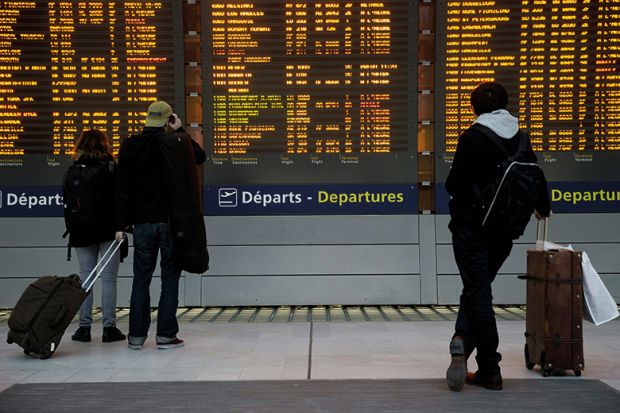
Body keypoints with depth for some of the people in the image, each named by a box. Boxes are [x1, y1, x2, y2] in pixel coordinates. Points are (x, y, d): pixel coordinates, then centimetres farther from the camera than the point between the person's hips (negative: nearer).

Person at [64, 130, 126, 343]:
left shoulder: (71, 173, 5)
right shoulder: (110, 168, -5)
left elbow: (67, 204, 8)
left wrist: (73, 229, 15)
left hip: (81, 233, 3)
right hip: (108, 230, -3)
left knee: (85, 278, 8)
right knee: (109, 278, 1)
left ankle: (84, 327, 9)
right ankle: (109, 327, 2)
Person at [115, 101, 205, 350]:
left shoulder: (129, 147, 3)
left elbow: (122, 189, 2)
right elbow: (200, 156, 11)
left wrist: (121, 224, 4)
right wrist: (180, 132, 8)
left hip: (142, 222, 2)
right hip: (171, 221, -2)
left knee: (141, 278, 9)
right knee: (170, 278, 5)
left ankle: (136, 336, 11)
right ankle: (166, 334, 5)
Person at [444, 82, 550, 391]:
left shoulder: (472, 137, -12)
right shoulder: (521, 139, 4)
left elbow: (454, 183, -13)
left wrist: (459, 195, 12)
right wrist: (542, 208, 32)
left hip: (471, 224, -5)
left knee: (477, 292, 1)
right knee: (478, 287, 17)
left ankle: (490, 371, 0)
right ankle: (464, 341, 2)